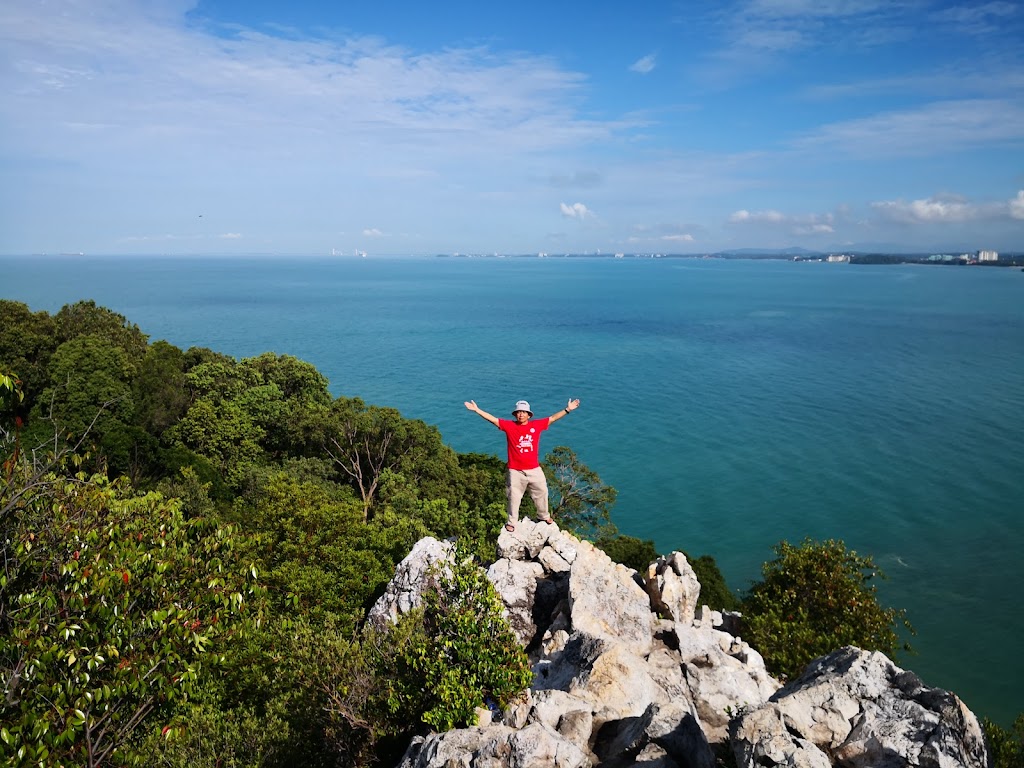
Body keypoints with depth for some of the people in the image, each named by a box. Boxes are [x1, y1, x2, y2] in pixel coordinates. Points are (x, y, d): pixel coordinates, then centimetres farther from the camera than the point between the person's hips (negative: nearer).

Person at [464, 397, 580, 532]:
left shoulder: (536, 425, -1)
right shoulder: (509, 425, -5)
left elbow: (553, 418, 5)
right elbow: (493, 419, -9)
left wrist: (567, 409, 2)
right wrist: (477, 410, -17)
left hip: (534, 470, 3)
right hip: (515, 471, -2)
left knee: (541, 493, 18)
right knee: (514, 497, 7)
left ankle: (544, 516, 41)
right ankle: (511, 522, 24)